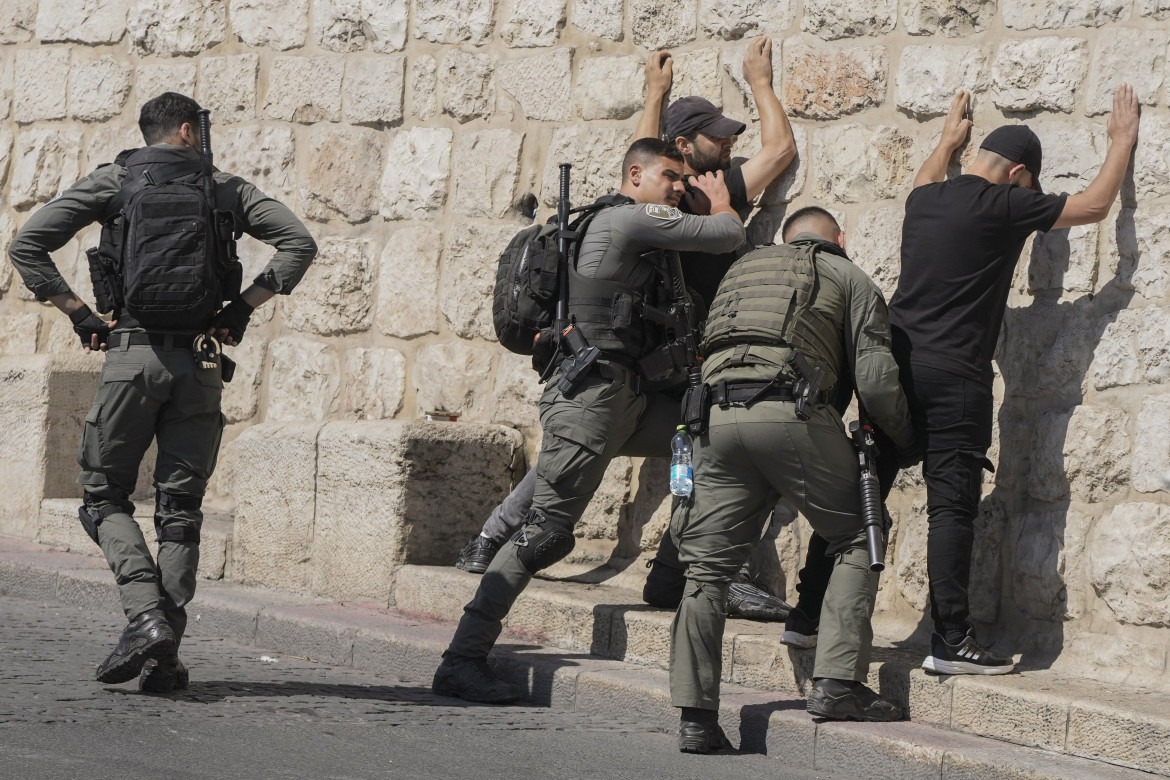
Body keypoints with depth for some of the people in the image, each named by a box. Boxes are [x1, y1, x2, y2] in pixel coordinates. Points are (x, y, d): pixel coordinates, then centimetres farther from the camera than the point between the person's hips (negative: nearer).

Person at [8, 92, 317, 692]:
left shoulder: (113, 182, 6)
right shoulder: (225, 190, 10)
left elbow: (26, 246, -1)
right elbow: (299, 243, 2)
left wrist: (80, 314, 4)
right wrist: (241, 306, 5)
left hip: (132, 352, -2)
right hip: (198, 360, 2)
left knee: (105, 496, 8)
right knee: (180, 507, 7)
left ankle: (146, 615, -15)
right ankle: (165, 657, 1)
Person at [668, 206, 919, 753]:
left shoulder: (742, 269, 33)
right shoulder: (849, 278, 18)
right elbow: (875, 381, 7)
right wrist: (907, 442, 21)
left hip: (715, 415, 4)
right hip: (792, 414, -4)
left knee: (707, 568, 8)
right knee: (856, 540, 12)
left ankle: (695, 717, 3)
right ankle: (837, 682, 0)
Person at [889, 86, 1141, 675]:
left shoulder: (923, 201, 13)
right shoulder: (1004, 205, -6)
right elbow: (1093, 206, 5)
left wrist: (948, 139, 58)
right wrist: (1122, 140, 18)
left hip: (895, 363, 7)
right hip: (954, 378, -7)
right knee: (952, 505, -7)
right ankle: (951, 642, -10)